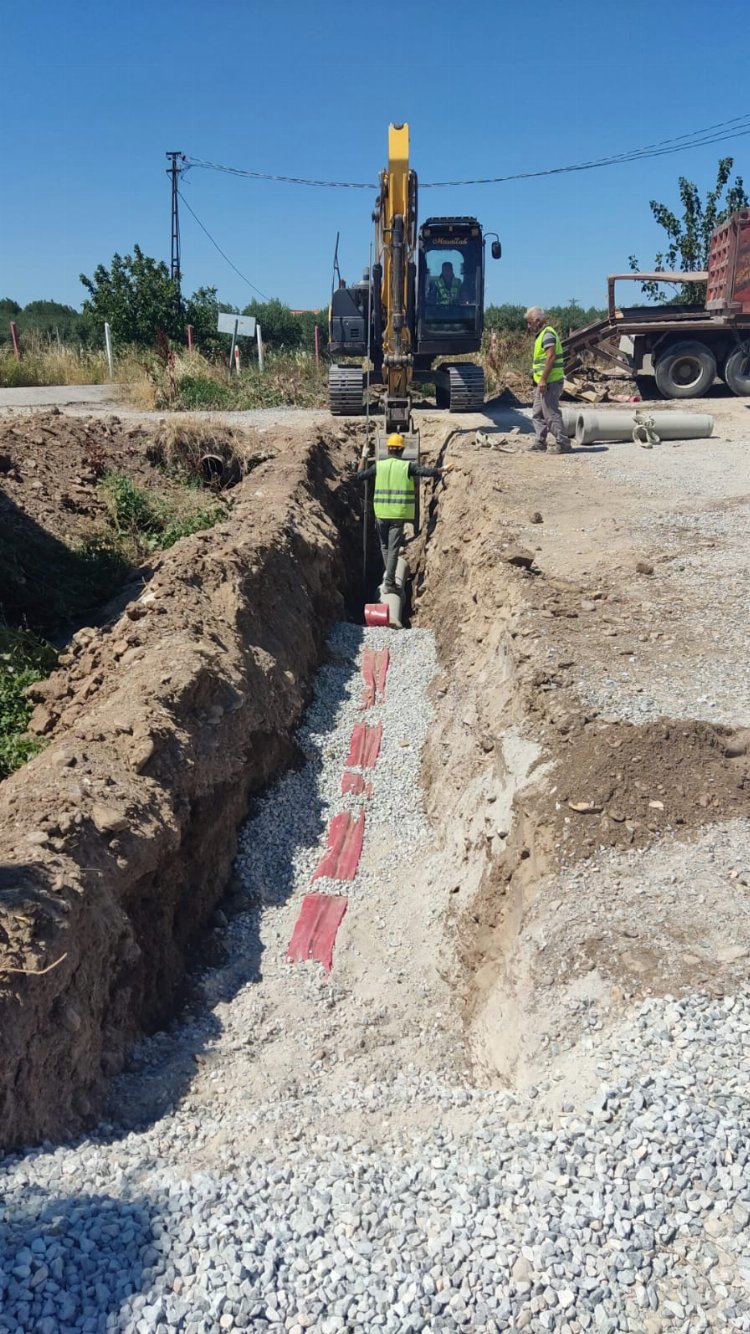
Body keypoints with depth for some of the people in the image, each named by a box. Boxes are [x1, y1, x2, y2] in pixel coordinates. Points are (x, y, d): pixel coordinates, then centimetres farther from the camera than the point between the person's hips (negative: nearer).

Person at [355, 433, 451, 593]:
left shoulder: (379, 465, 0)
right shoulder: (407, 466, -5)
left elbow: (359, 477, 5)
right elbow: (427, 471, -12)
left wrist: (362, 461, 23)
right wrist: (441, 470, 7)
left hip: (381, 513, 2)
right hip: (399, 514, -2)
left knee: (384, 546, 19)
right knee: (393, 548, 0)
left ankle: (390, 577, 22)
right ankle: (389, 583, -4)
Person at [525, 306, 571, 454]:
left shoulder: (547, 334, -13)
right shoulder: (541, 334, 19)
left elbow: (550, 357, -23)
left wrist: (543, 380, -26)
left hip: (549, 382, -11)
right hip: (542, 383, 11)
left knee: (551, 414, -9)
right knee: (537, 414, 15)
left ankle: (563, 444, -6)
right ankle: (540, 443, 21)